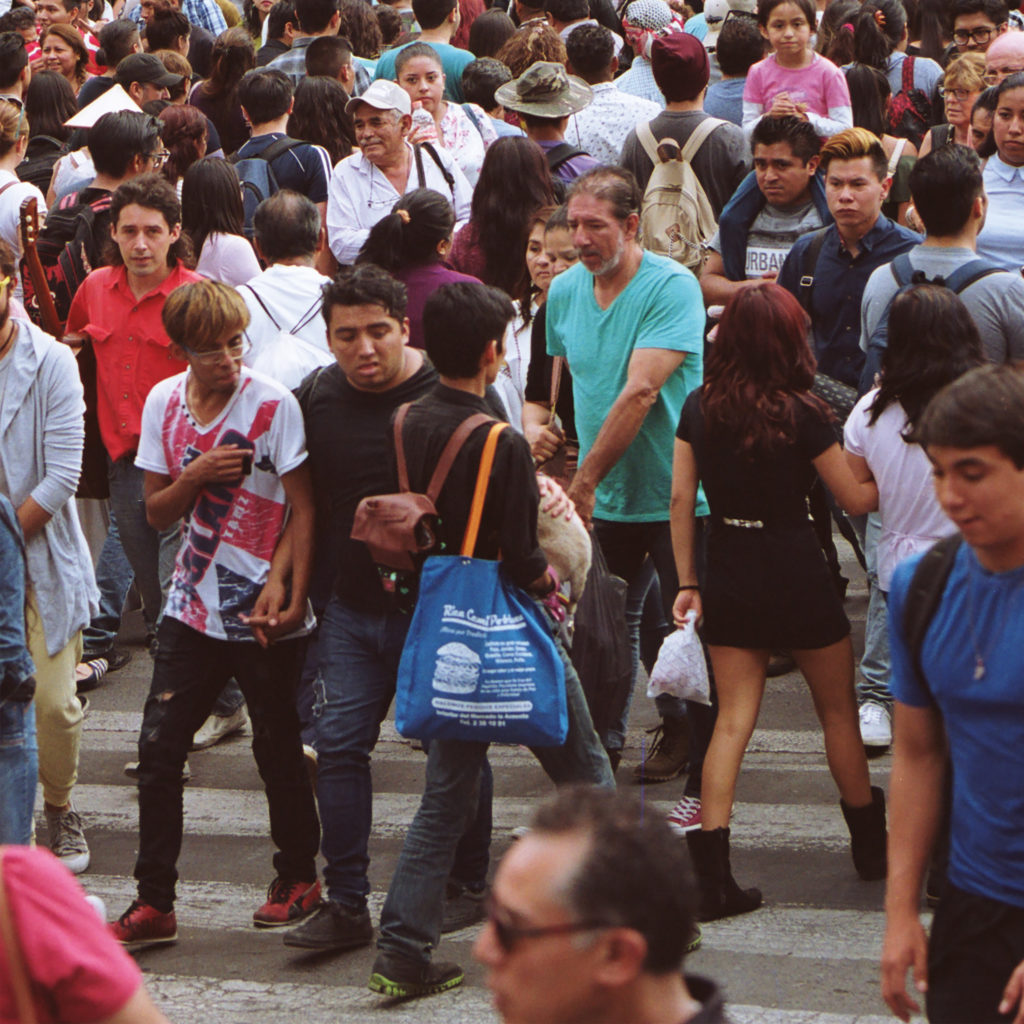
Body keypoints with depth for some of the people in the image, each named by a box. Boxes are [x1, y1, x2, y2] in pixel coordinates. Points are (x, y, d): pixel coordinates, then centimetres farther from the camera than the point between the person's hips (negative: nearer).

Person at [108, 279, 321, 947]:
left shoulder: (273, 404, -11)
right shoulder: (164, 403, 2)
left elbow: (303, 509, -9)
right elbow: (158, 513, 7)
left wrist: (287, 589, -17)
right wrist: (194, 477, -13)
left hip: (266, 614, -4)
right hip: (194, 607, 4)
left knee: (278, 750, 7)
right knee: (159, 747, -2)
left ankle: (298, 877, 28)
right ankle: (154, 904, 5)